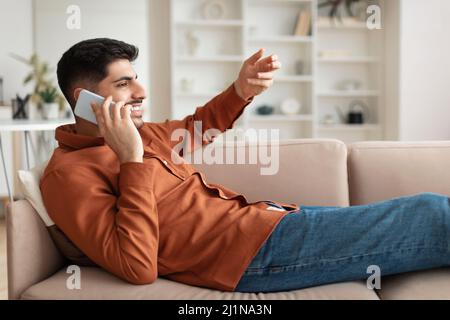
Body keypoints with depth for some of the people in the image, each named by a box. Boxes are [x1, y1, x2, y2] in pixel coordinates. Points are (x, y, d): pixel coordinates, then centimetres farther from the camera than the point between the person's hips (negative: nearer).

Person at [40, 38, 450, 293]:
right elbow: (138, 267, -22)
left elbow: (195, 126, 33)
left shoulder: (138, 133, 14)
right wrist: (133, 161, -21)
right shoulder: (69, 172, -11)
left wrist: (241, 90, 12)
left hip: (256, 215, 10)